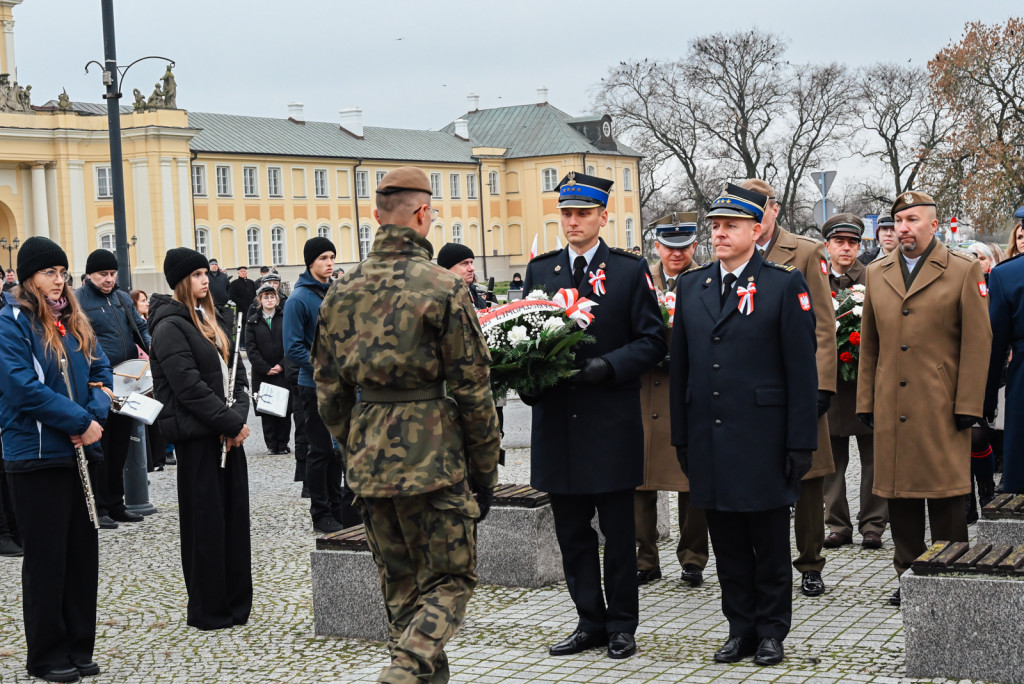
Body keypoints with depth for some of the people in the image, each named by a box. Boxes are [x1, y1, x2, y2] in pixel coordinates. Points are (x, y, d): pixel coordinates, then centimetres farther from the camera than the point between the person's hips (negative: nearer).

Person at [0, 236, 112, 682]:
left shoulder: (74, 320, 12)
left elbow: (100, 371, 12)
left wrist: (96, 415, -8)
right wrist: (81, 421, -17)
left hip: (79, 451, 7)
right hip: (36, 456, -7)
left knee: (82, 552, 10)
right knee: (46, 557, 2)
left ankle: (78, 647, 22)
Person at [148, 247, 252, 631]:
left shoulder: (213, 320, 15)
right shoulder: (170, 327, -11)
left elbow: (238, 373, 13)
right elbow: (189, 387, -18)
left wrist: (238, 415, -3)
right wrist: (230, 423, -15)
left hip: (228, 435, 8)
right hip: (197, 436, -8)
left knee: (235, 515, 10)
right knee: (206, 522, -1)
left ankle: (236, 603, 19)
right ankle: (207, 610, 8)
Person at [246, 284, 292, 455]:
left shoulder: (285, 318, 5)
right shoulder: (252, 322, 7)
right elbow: (251, 348, 1)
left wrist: (282, 365, -7)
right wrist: (266, 368, -6)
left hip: (283, 372, -1)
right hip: (262, 374, 1)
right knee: (266, 410, 0)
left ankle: (283, 444, 6)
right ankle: (271, 445, 6)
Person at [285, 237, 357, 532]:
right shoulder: (300, 298, -12)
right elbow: (293, 349, -16)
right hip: (316, 386, -6)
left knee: (338, 447, 13)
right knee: (321, 450, 1)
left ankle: (337, 506, 24)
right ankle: (321, 513, 11)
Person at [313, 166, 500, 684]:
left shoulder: (342, 291, 6)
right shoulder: (443, 288, -10)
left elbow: (328, 388, 11)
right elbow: (472, 389, -8)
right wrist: (484, 470, 0)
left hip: (368, 459, 5)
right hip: (432, 455, -5)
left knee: (399, 583, 17)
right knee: (449, 579, 5)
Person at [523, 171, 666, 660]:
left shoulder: (630, 270, 0)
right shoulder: (538, 270, 10)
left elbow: (652, 341, -3)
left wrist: (608, 366, -18)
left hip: (611, 423, -4)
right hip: (557, 421, 4)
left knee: (618, 532, 6)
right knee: (571, 532, 10)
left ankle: (621, 625, 17)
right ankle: (590, 621, 22)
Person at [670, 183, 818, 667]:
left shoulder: (785, 285, -3)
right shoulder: (690, 287, 11)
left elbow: (802, 368, -5)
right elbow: (679, 367, 13)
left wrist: (801, 441, -9)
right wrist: (680, 437, 9)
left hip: (763, 440, -4)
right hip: (710, 441, 4)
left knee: (770, 543, 6)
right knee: (727, 544, 10)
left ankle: (771, 631, 18)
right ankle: (740, 628, 21)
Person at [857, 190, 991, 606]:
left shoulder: (965, 272, 1)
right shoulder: (876, 274, 13)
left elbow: (978, 343, -2)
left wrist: (968, 405, -7)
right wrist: (865, 401, 10)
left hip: (941, 409, -4)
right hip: (892, 410, 4)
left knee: (945, 497, -1)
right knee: (899, 495, 7)